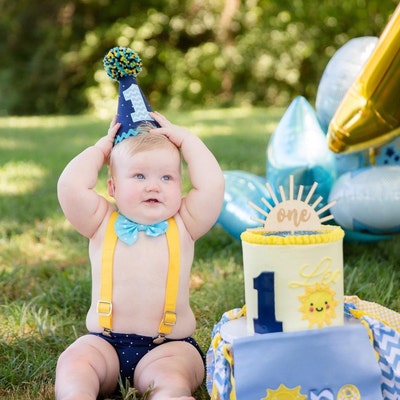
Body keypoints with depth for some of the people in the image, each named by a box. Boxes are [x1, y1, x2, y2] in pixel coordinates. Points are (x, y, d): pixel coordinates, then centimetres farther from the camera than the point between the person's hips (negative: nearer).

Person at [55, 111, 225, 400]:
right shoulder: (102, 224, 6)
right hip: (105, 344, 1)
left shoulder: (184, 226, 6)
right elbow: (70, 186, -8)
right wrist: (101, 148, 6)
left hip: (168, 346, -1)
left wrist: (185, 138, 3)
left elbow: (212, 186, -9)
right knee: (74, 361, -26)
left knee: (171, 376, -31)